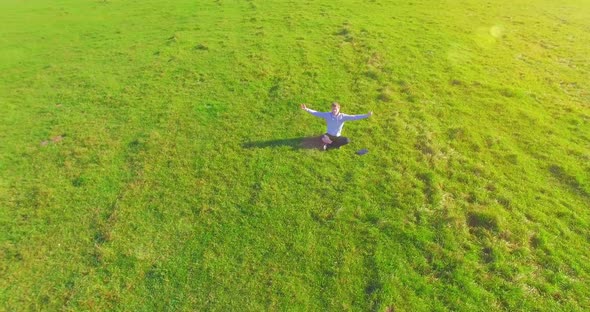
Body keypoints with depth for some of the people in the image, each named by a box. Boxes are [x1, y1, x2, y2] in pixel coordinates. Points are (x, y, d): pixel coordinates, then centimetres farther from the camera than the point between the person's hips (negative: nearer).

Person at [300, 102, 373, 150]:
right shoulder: (327, 115, -7)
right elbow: (317, 113, -8)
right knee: (323, 138, -37)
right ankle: (336, 144, -10)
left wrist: (366, 115, -24)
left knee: (347, 140, -27)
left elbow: (354, 117, -15)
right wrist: (307, 109, -19)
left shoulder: (343, 116, -9)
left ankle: (328, 145, -18)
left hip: (337, 136, 2)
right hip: (329, 135, -2)